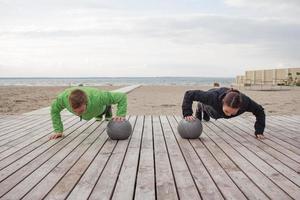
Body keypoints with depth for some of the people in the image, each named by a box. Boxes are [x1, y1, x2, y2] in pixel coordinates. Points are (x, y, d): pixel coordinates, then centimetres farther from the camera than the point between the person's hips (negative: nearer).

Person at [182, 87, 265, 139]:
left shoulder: (245, 101, -45)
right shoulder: (213, 97, -51)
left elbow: (259, 111, -26)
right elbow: (189, 94, -43)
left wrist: (259, 131, -33)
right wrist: (187, 113, -51)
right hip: (210, 106, -3)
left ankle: (205, 114, 71)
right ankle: (199, 108, 67)